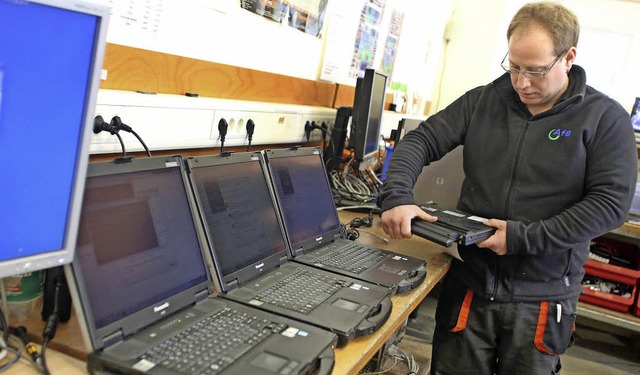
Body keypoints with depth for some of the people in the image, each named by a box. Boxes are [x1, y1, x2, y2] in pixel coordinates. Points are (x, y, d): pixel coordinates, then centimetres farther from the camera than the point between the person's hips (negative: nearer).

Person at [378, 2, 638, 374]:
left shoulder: (606, 119, -5)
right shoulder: (483, 101, 2)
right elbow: (421, 140, 0)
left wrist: (525, 238, -20)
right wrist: (397, 196, -19)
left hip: (542, 297, -1)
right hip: (469, 284, 2)